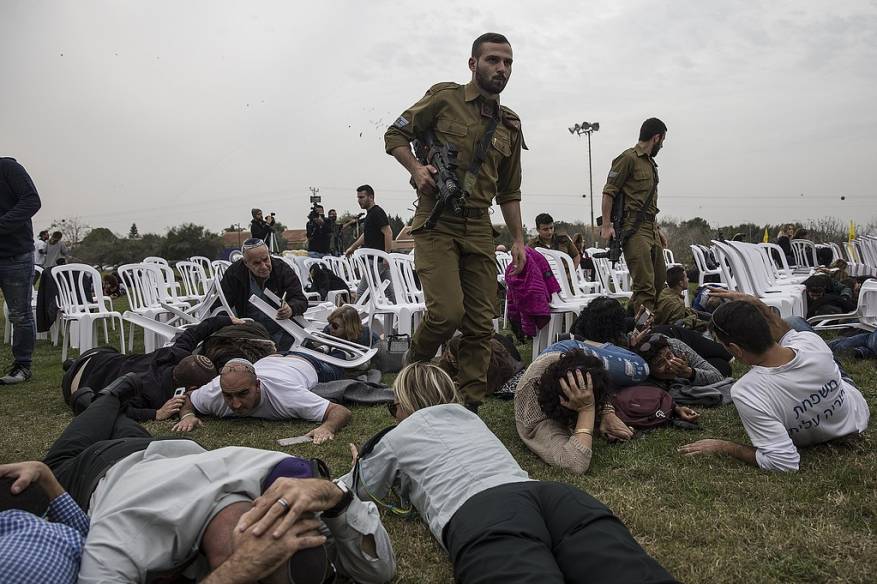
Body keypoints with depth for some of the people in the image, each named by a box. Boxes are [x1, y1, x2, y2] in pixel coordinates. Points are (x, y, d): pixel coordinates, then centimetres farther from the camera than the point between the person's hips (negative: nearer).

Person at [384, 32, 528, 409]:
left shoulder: (510, 125, 17)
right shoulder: (444, 98, 2)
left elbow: (509, 191, 21)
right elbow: (395, 135, 6)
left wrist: (518, 239, 14)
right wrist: (416, 169, -13)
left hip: (479, 228, 5)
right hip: (437, 221, -5)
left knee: (481, 324, 1)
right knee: (447, 311, -19)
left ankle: (469, 406, 14)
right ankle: (414, 367, 13)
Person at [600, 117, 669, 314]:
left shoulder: (650, 163, 24)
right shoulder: (628, 158, -4)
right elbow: (608, 192, -9)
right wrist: (606, 225, -17)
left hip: (651, 230, 9)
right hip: (634, 229, -9)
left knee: (659, 283, 9)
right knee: (645, 285, -15)